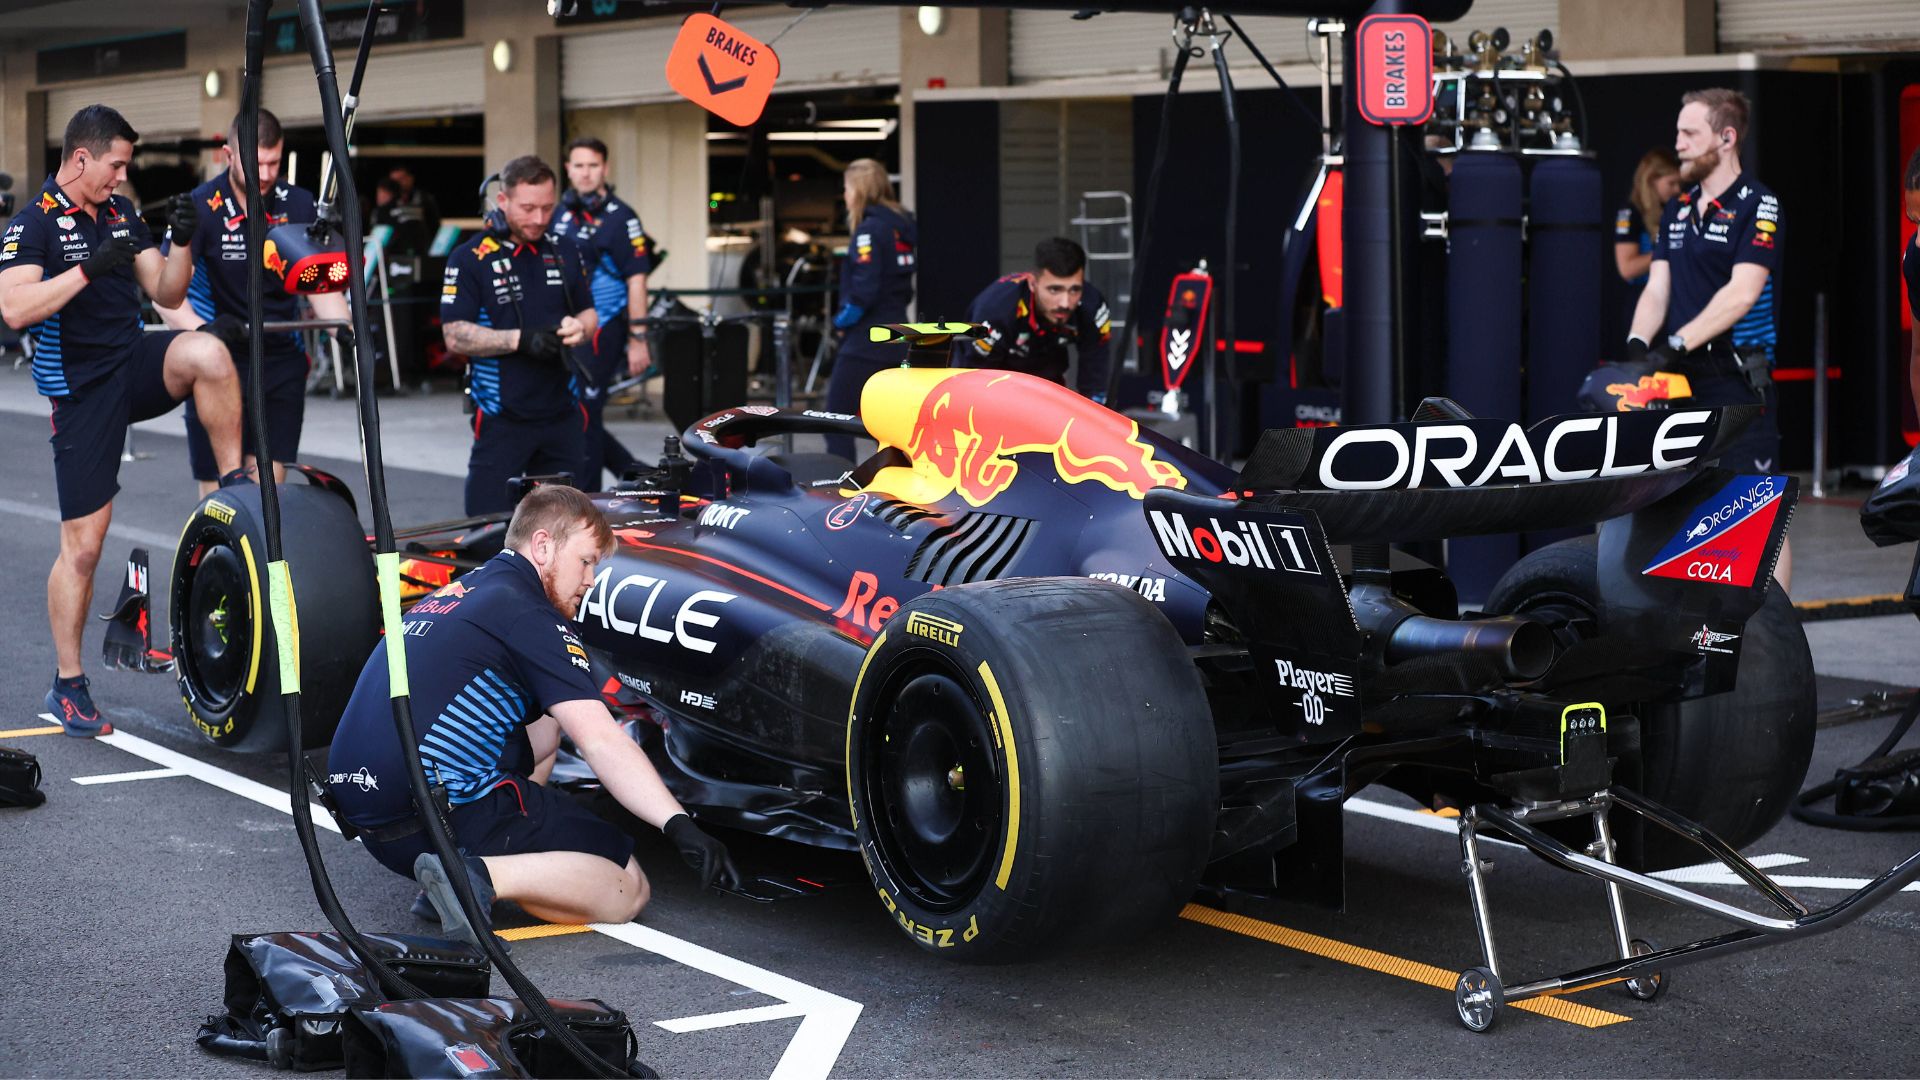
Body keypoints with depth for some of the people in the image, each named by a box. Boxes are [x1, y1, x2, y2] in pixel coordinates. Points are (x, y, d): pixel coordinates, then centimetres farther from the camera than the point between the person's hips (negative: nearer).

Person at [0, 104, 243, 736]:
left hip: (137, 364, 5)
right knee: (82, 544, -2)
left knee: (208, 354, -30)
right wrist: (90, 267, -29)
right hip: (82, 392, -4)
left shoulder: (120, 213, 9)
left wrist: (182, 242, -7)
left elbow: (166, 294, 10)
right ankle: (67, 685, 12)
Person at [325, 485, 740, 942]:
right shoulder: (528, 612, -5)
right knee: (626, 890, -1)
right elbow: (600, 742, -15)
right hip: (443, 813, -9)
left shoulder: (454, 595, 22)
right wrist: (679, 825, -20)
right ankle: (478, 877, -22)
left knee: (545, 727, 28)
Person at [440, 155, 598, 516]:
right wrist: (522, 339, -22)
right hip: (501, 420, -5)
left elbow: (588, 313, 18)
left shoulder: (565, 253, 11)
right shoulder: (469, 259, -5)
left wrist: (579, 328, -7)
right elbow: (455, 335, -10)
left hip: (562, 416, 5)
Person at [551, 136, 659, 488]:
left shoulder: (620, 218, -9)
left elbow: (636, 280, -12)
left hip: (601, 332, -7)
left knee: (584, 416, -4)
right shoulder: (561, 215, 11)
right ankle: (633, 473, 23)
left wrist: (638, 339, -17)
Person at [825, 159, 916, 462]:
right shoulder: (901, 225, 11)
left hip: (866, 340, -9)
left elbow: (864, 291, -21)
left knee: (837, 418, -3)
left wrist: (841, 321, -7)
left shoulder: (871, 229, -14)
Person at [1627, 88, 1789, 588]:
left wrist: (1675, 345, -24)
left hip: (1739, 382, -7)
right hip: (1683, 380, 7)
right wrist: (1637, 346, -10)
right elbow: (1657, 288, 9)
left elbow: (1742, 292, -17)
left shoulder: (1757, 205, -6)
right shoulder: (1677, 210, 16)